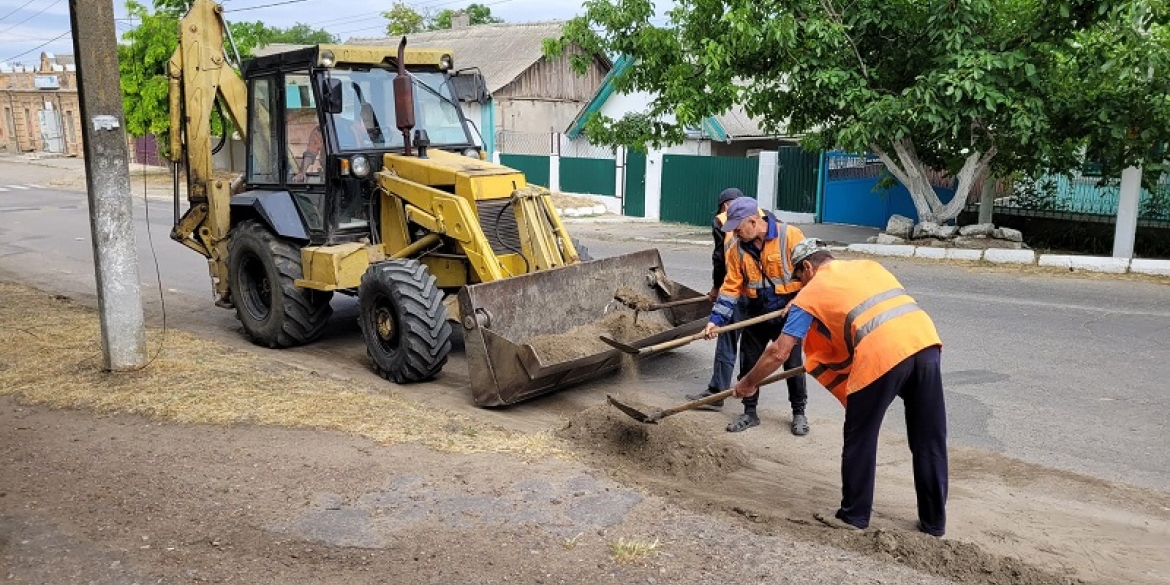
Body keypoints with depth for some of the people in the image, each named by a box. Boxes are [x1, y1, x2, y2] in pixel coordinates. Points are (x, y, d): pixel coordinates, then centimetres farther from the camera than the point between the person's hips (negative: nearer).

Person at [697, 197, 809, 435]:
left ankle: (799, 413, 25)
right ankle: (749, 412, 25)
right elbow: (731, 287, -3)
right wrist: (716, 319, -12)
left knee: (793, 364, 6)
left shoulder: (790, 235, -15)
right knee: (749, 364, 9)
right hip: (755, 315, 4)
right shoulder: (737, 248, -4)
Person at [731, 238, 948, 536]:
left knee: (860, 439, 13)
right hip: (926, 339, 6)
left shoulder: (811, 291, 14)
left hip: (882, 353, -6)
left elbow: (779, 352, 13)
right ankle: (934, 520, 28)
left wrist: (749, 383, 27)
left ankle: (854, 515, 25)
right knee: (930, 441, 15)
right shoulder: (869, 265, 29)